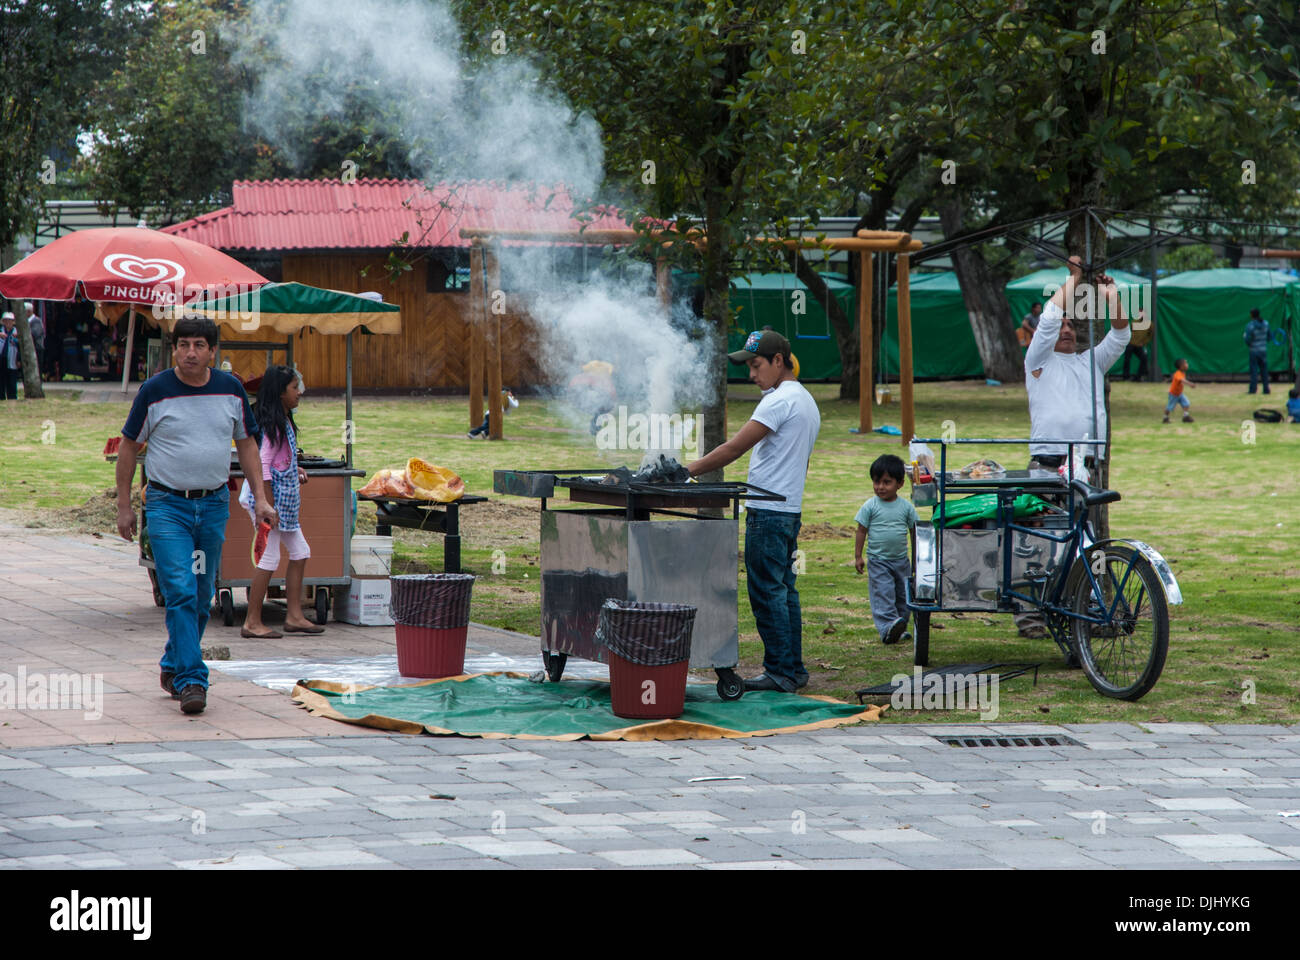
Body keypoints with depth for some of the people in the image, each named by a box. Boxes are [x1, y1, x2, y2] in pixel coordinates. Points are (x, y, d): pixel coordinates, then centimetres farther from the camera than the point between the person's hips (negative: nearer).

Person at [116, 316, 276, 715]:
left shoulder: (231, 390, 2)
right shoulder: (154, 391, -6)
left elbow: (246, 443, 14)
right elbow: (129, 446, 3)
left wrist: (260, 498, 7)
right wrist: (124, 506, 2)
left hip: (214, 504, 4)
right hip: (167, 505, -4)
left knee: (201, 597, 10)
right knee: (180, 592, -14)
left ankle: (173, 667, 28)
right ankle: (191, 681, -15)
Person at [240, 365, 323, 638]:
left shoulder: (284, 422, 13)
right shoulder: (269, 424, -17)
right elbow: (262, 465, -21)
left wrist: (294, 470, 9)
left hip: (283, 499, 10)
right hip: (265, 496, -10)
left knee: (300, 552, 11)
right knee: (269, 558, -7)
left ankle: (294, 616, 16)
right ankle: (252, 623, -1)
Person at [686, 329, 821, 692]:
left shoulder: (780, 401, -15)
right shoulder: (806, 401, 17)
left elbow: (735, 448, -19)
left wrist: (690, 469, -14)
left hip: (768, 511, -10)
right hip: (790, 509, 10)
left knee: (767, 591, -6)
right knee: (783, 589, 12)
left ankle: (780, 671, -5)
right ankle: (793, 669, 14)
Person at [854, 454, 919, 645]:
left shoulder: (906, 507, 2)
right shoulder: (870, 507, -5)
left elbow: (914, 531, 10)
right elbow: (861, 531, 0)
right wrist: (858, 556, -2)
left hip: (901, 560, 3)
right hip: (878, 561, -3)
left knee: (903, 594, 9)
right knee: (882, 594, -13)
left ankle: (900, 627, 20)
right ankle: (887, 627, -22)